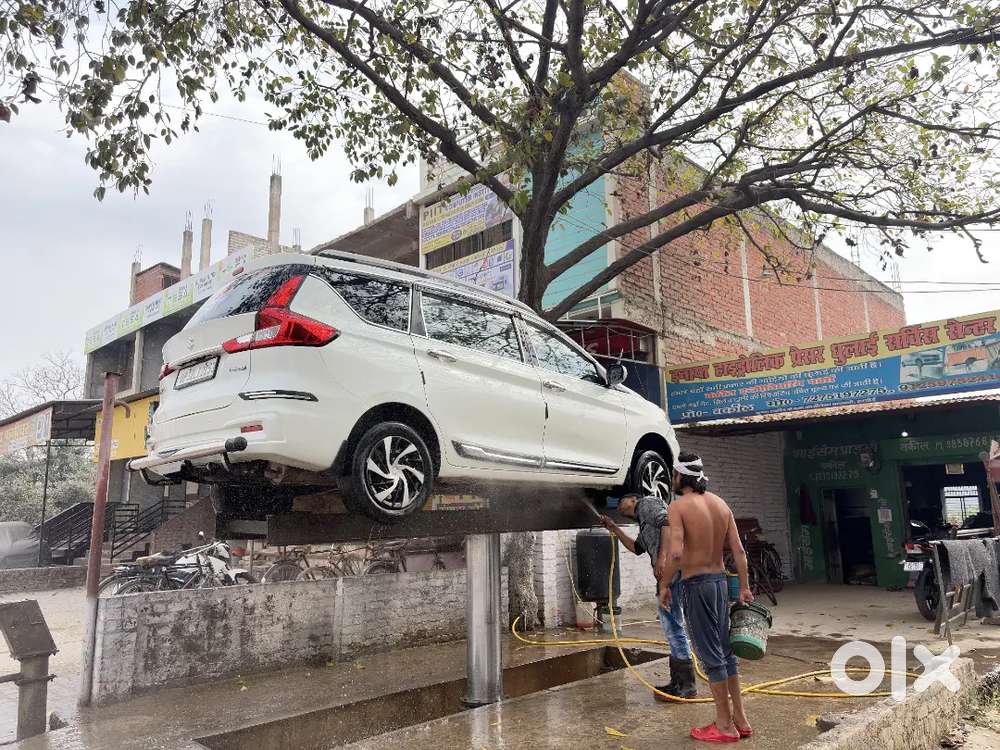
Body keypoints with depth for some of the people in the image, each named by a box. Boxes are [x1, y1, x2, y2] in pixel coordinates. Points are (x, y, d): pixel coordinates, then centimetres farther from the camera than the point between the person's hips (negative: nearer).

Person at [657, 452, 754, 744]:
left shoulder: (679, 506, -14)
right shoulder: (721, 504, 7)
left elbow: (675, 553, -24)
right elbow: (739, 551, 6)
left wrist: (664, 585, -12)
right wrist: (744, 587, 12)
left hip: (696, 584, -7)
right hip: (720, 580, 7)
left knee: (710, 654, 3)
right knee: (724, 649, 17)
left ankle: (725, 725, 12)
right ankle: (740, 718, 25)